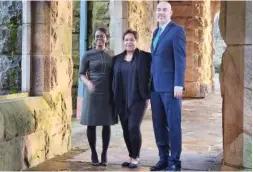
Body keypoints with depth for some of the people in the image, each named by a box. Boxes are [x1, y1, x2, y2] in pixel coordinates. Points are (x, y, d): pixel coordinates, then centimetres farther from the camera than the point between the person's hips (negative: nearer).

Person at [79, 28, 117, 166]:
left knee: (106, 124, 4)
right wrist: (88, 83, -20)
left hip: (108, 94, 2)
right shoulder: (88, 55, 0)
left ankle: (104, 154, 14)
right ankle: (93, 153, 14)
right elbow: (81, 74, 1)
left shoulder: (111, 55, 9)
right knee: (92, 124, 0)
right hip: (93, 93, -2)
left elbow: (114, 74, 14)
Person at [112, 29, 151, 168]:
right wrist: (115, 97, 7)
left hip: (138, 99, -4)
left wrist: (147, 96, -8)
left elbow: (150, 77, -3)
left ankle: (136, 157, 3)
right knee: (126, 129, 7)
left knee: (133, 127, -13)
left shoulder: (145, 56, -2)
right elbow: (114, 79, 13)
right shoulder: (117, 59, 11)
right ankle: (131, 157, 20)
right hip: (122, 100, 5)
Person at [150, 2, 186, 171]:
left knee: (173, 124, -3)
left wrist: (179, 85, -19)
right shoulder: (157, 32, 19)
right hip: (156, 86, 7)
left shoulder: (177, 30, -5)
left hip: (170, 86, -7)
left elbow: (180, 59, -12)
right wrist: (151, 83, 13)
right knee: (159, 125, 8)